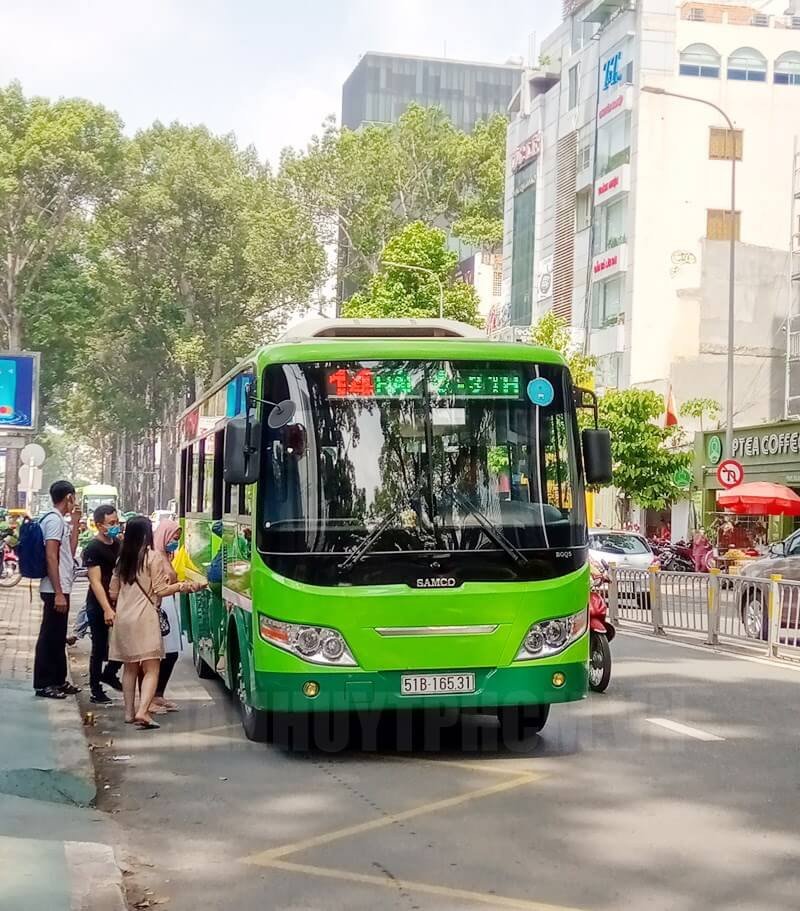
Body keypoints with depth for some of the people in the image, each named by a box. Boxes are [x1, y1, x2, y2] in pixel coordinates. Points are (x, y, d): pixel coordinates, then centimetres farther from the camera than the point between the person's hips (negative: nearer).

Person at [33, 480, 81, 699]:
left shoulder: (60, 520, 15)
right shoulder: (54, 520, -15)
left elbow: (70, 551, 20)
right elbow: (51, 557, -21)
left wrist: (75, 523, 15)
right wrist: (58, 593, -23)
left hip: (60, 589, 10)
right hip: (55, 590, -10)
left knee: (58, 637, 16)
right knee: (50, 637, -4)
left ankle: (58, 680, 25)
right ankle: (43, 684, 2)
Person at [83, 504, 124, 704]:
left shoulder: (118, 544, 9)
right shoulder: (93, 548, -14)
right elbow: (96, 582, -20)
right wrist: (107, 610, -27)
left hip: (117, 602, 7)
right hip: (98, 606, -7)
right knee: (99, 648, 0)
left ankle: (109, 674, 28)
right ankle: (96, 691, 11)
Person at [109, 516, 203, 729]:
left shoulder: (122, 560, 10)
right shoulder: (152, 557, -8)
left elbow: (113, 593, 15)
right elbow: (160, 591, -8)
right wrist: (184, 586, 1)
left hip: (123, 617, 6)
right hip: (144, 617, -6)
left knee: (130, 668, 16)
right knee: (151, 669, -7)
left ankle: (129, 712, 18)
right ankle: (142, 711, -22)